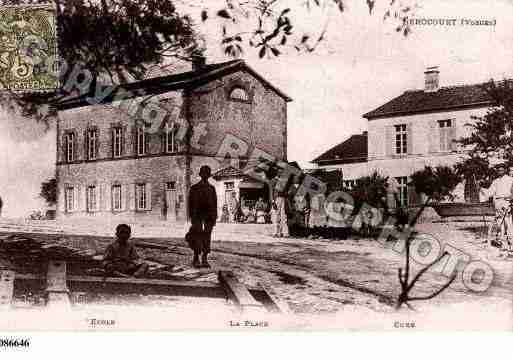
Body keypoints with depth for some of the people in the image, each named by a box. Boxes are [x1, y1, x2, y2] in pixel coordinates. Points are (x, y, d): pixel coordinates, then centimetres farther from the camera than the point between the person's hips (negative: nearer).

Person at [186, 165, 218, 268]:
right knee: (198, 237, -9)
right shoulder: (194, 188, 4)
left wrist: (215, 218, 5)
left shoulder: (212, 188, 12)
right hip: (198, 216, -3)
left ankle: (205, 260, 7)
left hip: (209, 216, 3)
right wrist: (191, 218, -6)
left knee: (207, 238, 2)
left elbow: (215, 204, 12)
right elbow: (190, 204, 1)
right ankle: (196, 259, 2)